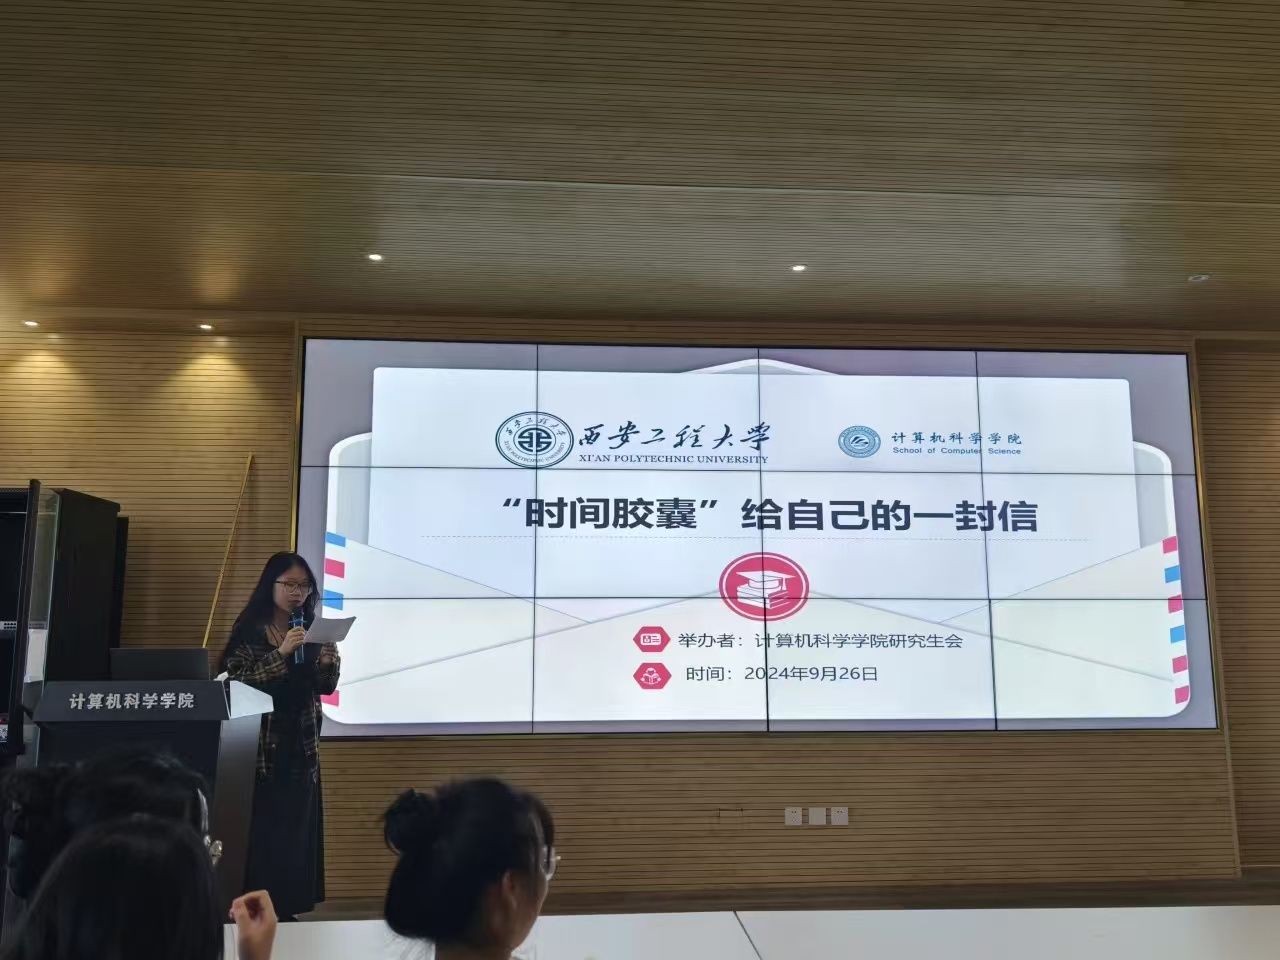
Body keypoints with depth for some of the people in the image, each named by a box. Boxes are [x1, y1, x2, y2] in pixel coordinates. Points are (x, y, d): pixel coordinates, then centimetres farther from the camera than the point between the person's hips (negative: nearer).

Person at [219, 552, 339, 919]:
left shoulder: (311, 630, 8)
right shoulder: (249, 630, -5)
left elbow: (325, 688, 7)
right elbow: (237, 682, -17)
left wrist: (327, 662, -13)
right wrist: (281, 652, -25)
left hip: (301, 745, 4)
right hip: (261, 745, -4)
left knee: (297, 830, 7)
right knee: (260, 830, -5)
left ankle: (288, 909, 17)